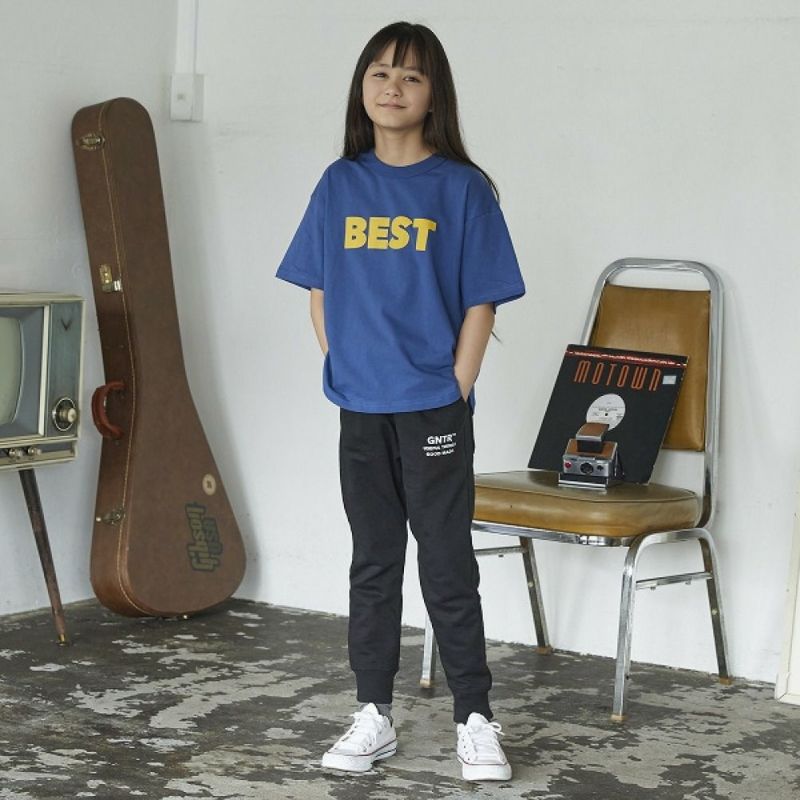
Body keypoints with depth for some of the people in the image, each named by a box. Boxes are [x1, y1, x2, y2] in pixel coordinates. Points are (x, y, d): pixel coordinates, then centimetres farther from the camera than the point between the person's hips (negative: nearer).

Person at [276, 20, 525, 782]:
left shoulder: (461, 188, -4)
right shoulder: (340, 185, 5)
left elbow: (479, 304, -4)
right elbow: (320, 295, 10)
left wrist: (453, 396, -9)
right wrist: (344, 372, 1)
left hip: (434, 412, -3)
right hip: (361, 412, 3)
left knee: (448, 568, 1)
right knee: (373, 565, 12)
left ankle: (474, 720, 10)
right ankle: (373, 717, 20)